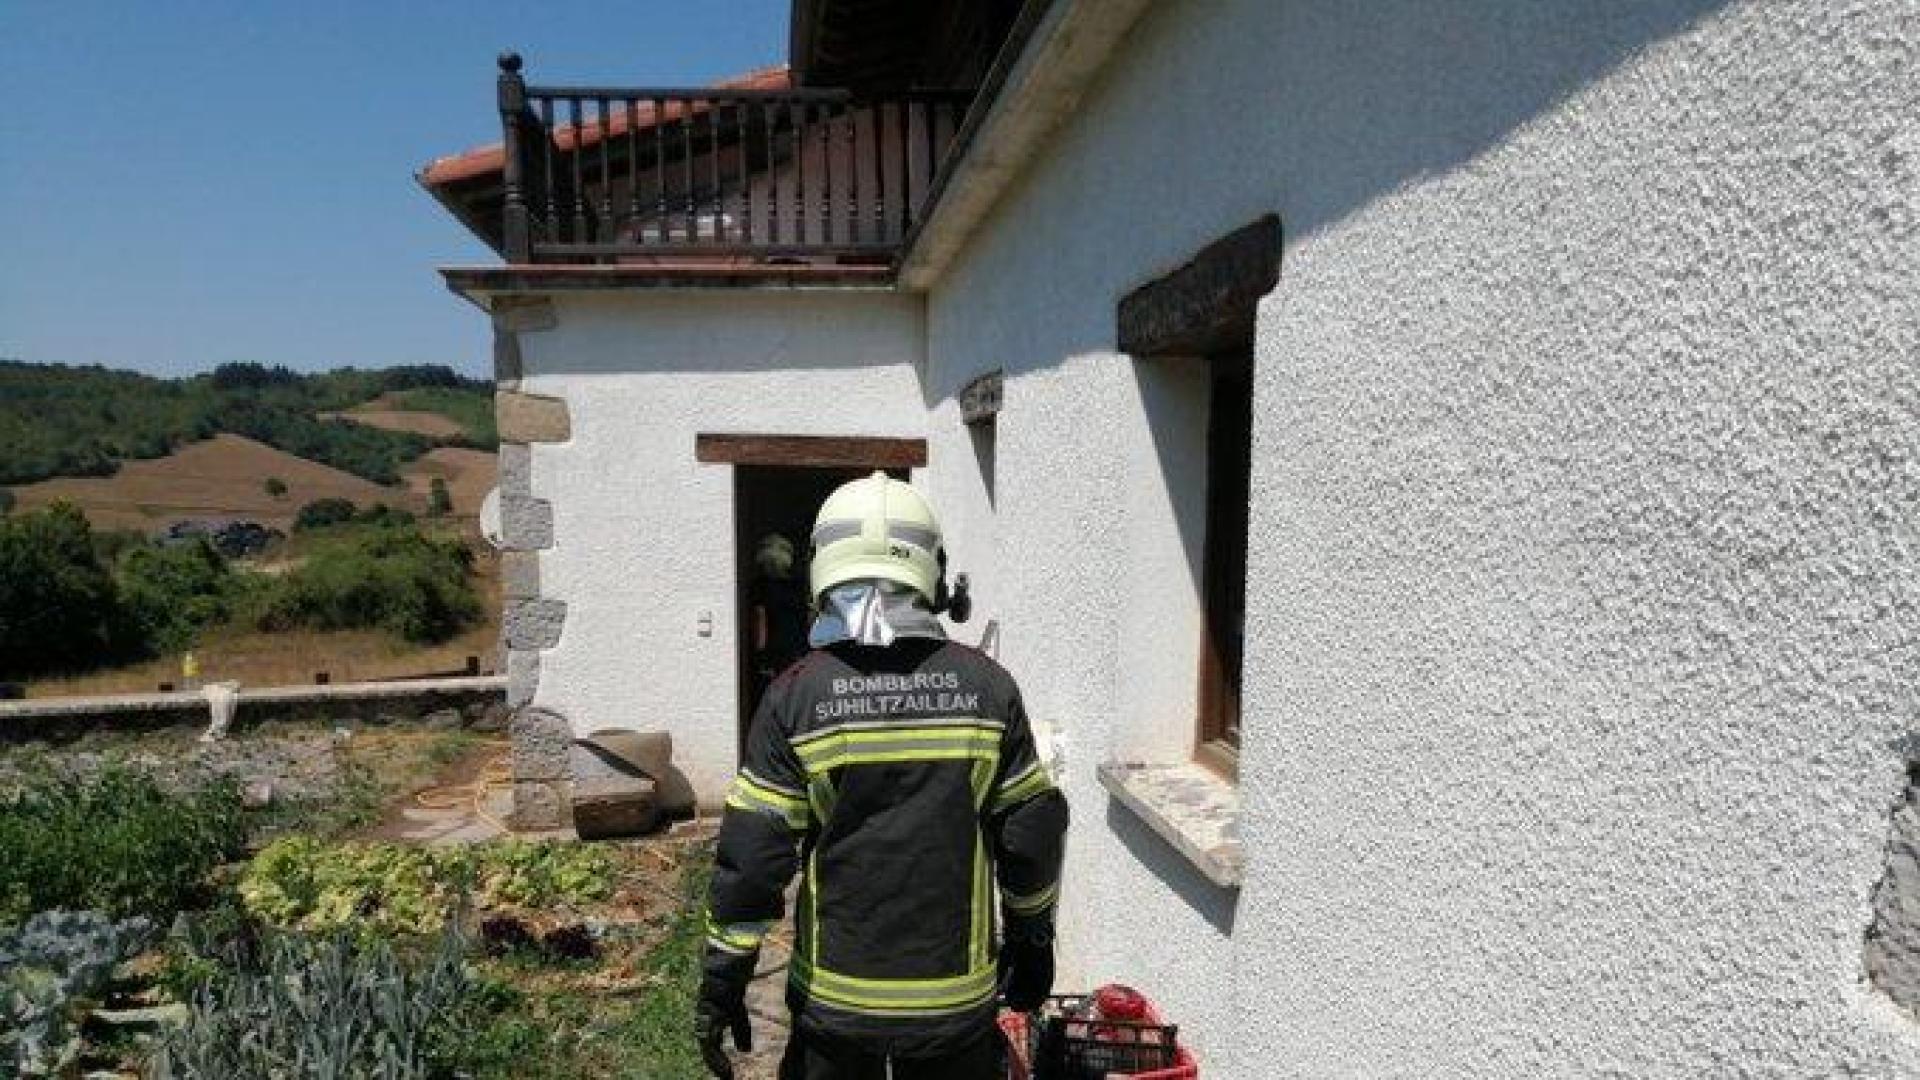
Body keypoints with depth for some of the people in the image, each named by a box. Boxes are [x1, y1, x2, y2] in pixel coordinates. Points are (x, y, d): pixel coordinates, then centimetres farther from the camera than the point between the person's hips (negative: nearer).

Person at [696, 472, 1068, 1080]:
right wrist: (1032, 939, 13)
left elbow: (752, 857, -12)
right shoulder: (988, 687, -9)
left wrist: (721, 981, 0)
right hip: (957, 997, 1)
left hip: (834, 1000, 0)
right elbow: (1033, 834, -3)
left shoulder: (796, 697, -13)